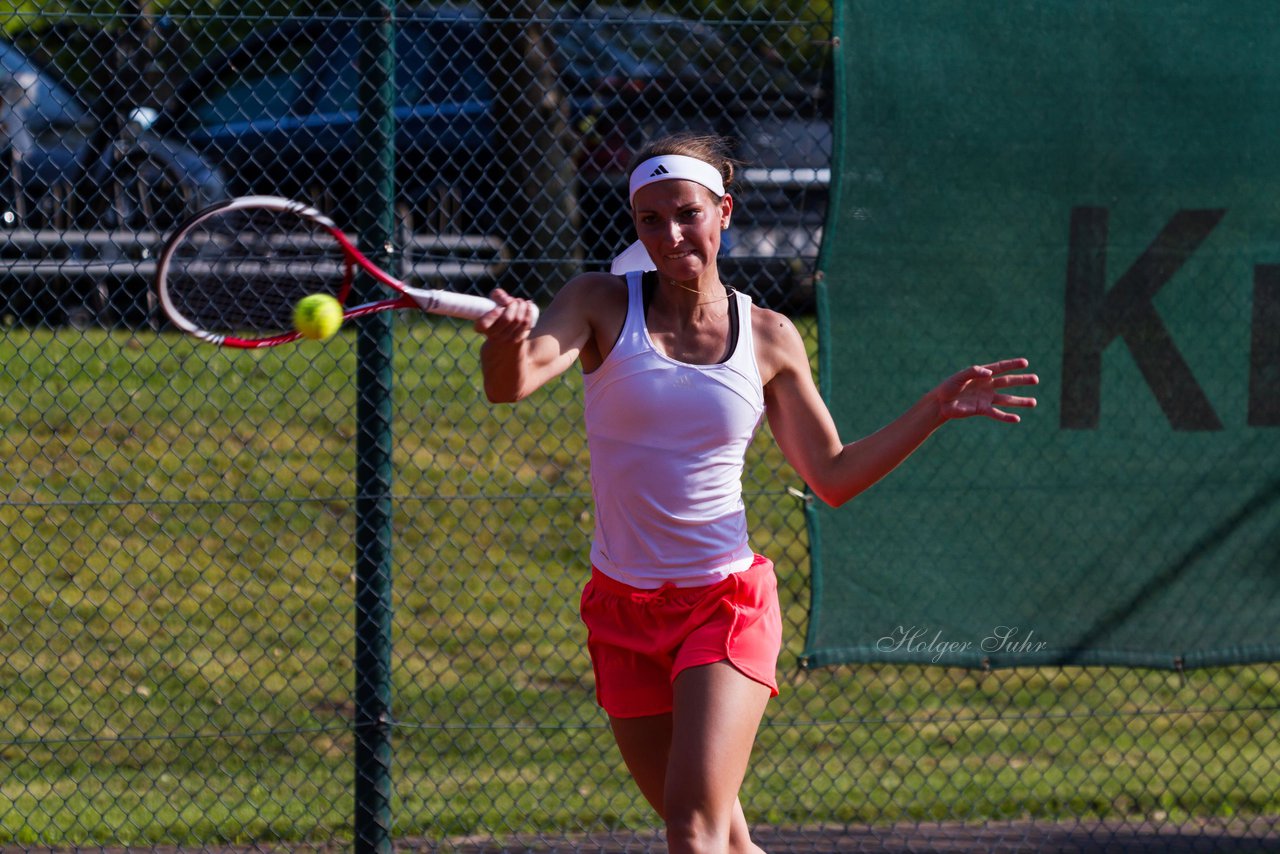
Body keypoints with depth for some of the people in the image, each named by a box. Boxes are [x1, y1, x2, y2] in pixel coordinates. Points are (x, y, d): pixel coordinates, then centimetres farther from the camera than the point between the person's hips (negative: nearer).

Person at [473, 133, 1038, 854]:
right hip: (624, 612, 2)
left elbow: (833, 476, 10)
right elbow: (512, 384, -22)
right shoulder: (602, 306, -4)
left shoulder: (770, 339, 0)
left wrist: (936, 410, 1)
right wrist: (509, 340, -46)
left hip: (728, 605, -2)